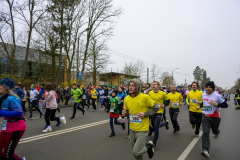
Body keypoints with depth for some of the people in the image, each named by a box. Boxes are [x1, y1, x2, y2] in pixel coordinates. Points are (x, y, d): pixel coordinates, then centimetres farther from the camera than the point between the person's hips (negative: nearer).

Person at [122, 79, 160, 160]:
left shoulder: (144, 97, -17)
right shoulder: (126, 99, -2)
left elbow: (156, 107, -8)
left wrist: (145, 114, -17)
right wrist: (124, 113, -10)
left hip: (142, 129, -5)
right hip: (132, 129, 5)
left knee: (136, 152, -5)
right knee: (135, 150, 17)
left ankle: (149, 146, 21)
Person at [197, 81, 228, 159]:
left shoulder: (217, 95, -13)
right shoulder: (203, 95, 2)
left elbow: (225, 105, -9)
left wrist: (216, 104, -24)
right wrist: (199, 106, 5)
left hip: (215, 117, -2)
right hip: (206, 117, 2)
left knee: (214, 131, 20)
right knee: (205, 133, -10)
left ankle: (216, 132, 60)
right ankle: (205, 151, -13)